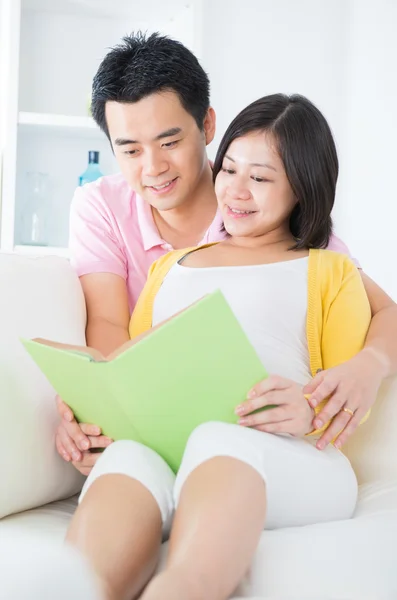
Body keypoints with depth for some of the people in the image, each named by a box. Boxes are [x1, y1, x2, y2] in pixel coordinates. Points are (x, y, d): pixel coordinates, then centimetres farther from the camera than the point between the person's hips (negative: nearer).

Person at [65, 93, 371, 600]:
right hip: (160, 448, 3)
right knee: (127, 462, -36)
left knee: (218, 439, -39)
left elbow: (349, 405, 13)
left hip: (288, 463, -2)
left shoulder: (329, 272, 24)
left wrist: (309, 413, -11)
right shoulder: (169, 266, 35)